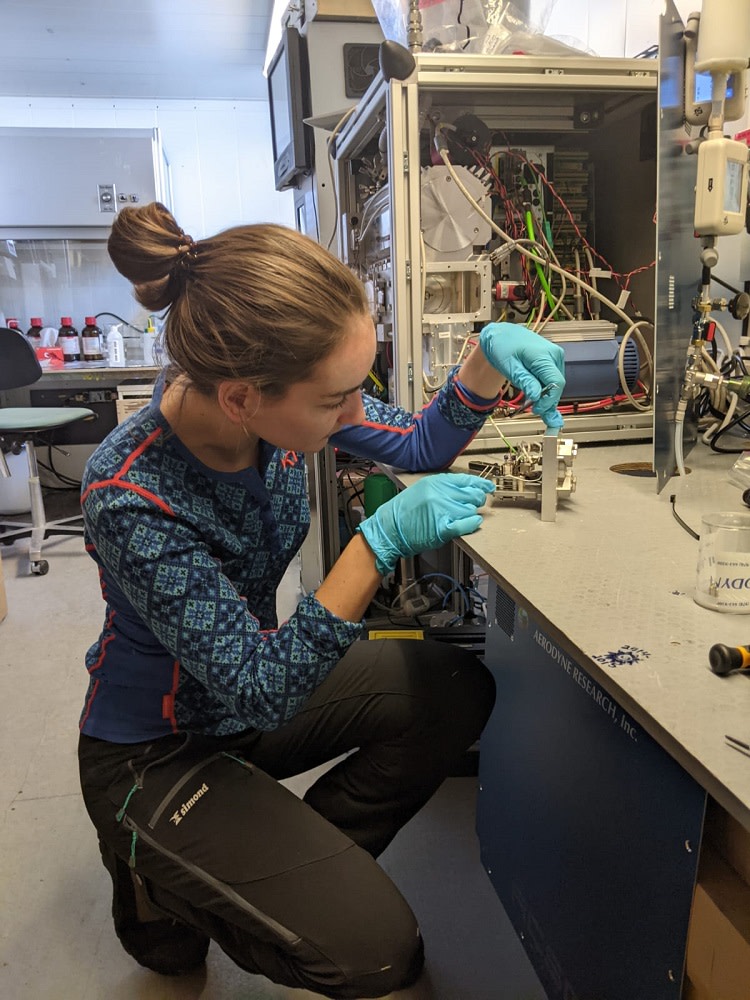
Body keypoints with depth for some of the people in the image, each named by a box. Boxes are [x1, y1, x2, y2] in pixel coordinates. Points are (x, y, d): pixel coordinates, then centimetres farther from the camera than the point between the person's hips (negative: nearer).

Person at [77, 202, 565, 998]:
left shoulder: (282, 395, -17)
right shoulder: (131, 501, -35)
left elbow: (420, 445, -2)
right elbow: (261, 692, -29)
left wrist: (487, 357, -21)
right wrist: (379, 542, -38)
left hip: (257, 681, 7)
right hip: (158, 747, -6)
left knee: (459, 692, -4)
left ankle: (300, 868, 12)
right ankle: (159, 881, 13)